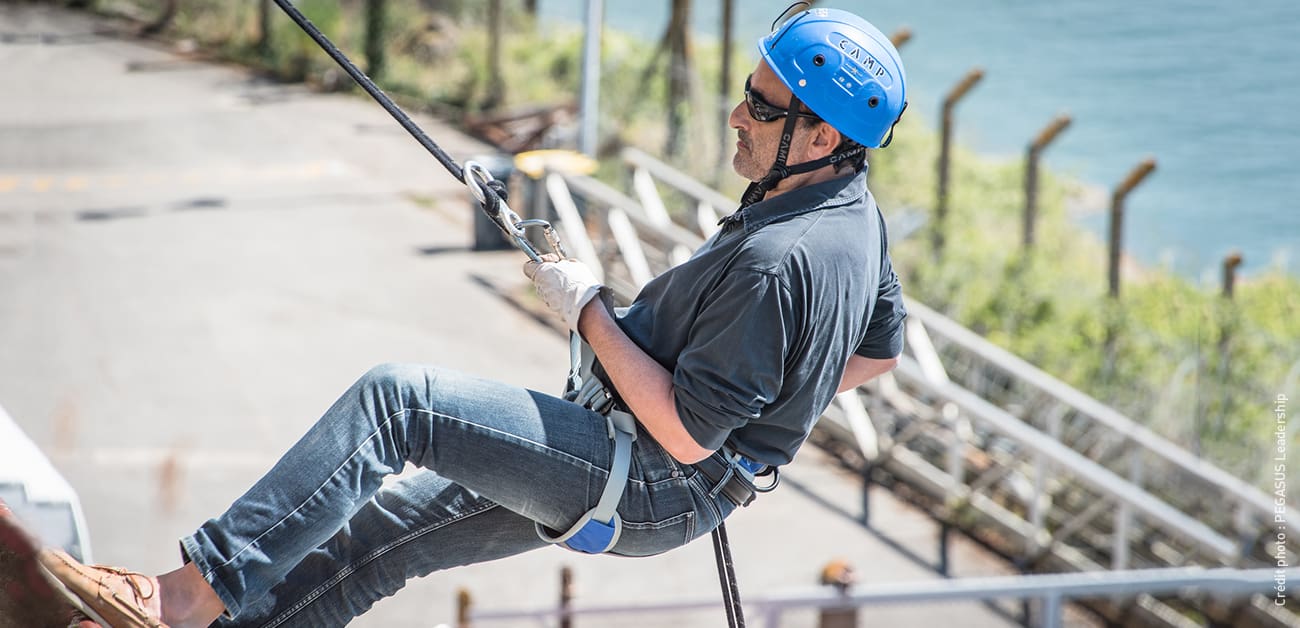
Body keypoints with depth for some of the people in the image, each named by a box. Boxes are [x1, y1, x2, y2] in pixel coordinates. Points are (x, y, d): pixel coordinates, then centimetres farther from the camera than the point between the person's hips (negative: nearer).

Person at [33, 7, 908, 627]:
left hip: (654, 486, -11)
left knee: (395, 399, -17)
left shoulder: (776, 262, -28)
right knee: (389, 526, 11)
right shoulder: (856, 209, 4)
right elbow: (879, 351, 20)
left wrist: (589, 312, -17)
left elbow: (687, 432, -26)